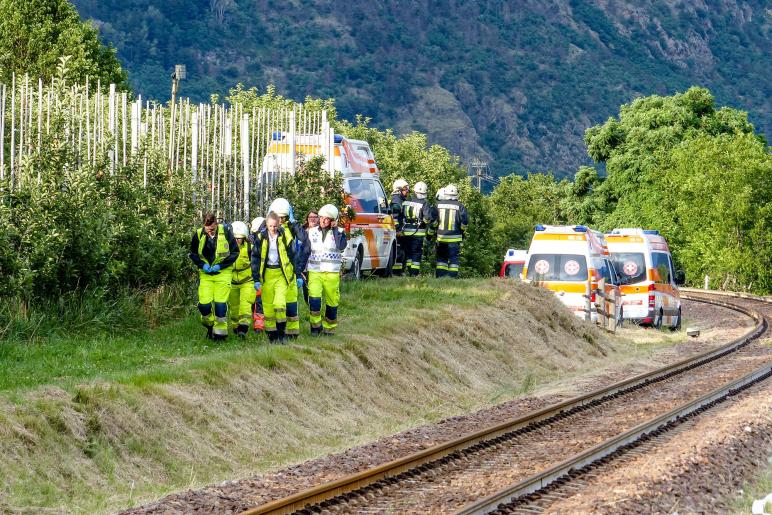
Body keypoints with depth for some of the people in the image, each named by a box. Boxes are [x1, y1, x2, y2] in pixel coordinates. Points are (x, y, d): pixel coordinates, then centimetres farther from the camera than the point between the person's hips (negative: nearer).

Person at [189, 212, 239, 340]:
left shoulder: (226, 232, -9)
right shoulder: (198, 235, -4)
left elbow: (235, 252, -1)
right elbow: (193, 253, 11)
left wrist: (220, 266, -10)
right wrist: (202, 265, -6)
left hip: (223, 272, -2)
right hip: (205, 273, 2)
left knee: (220, 303, -7)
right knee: (204, 304, -4)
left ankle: (220, 330, 5)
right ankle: (210, 326, 22)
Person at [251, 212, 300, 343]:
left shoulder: (285, 237, -1)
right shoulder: (261, 237, 1)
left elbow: (293, 257, 7)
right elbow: (255, 258, 4)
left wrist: (296, 276, 7)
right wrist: (256, 279, -1)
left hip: (282, 273, -2)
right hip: (266, 274, 2)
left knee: (279, 303, -16)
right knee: (268, 306, 1)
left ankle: (282, 332, -3)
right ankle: (272, 335, 10)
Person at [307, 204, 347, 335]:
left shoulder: (338, 233, 3)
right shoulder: (312, 232, 10)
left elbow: (341, 246, -18)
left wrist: (335, 229, -12)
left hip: (332, 273, -1)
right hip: (315, 272, 1)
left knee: (332, 301, 4)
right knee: (314, 298, -18)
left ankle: (329, 328, 18)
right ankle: (315, 325, -6)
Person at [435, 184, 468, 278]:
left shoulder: (438, 204, -1)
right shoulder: (459, 206, -6)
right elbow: (464, 220, -8)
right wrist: (462, 231, 10)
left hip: (441, 236, 1)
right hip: (454, 238, -1)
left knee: (441, 257, 11)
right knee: (453, 258, 5)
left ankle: (440, 276, 6)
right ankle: (452, 276, 1)